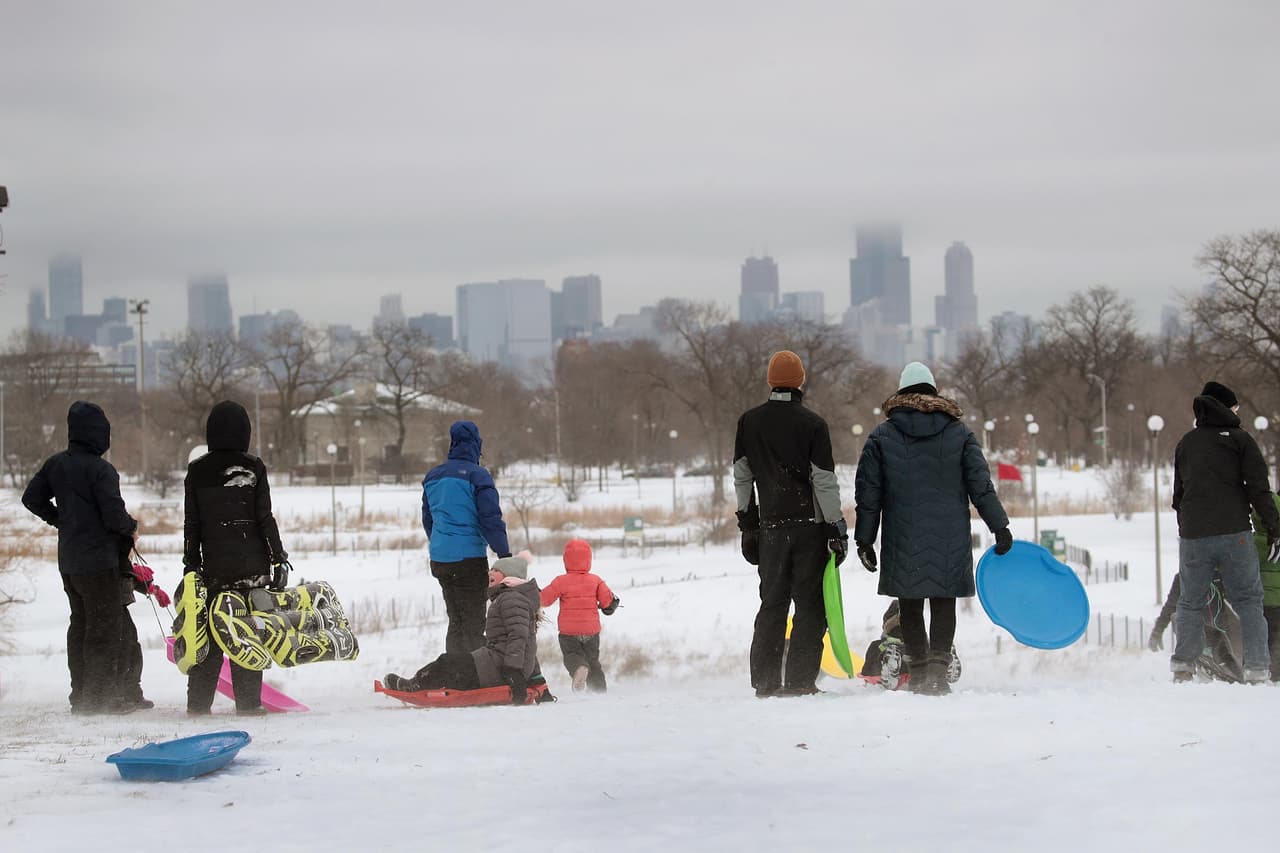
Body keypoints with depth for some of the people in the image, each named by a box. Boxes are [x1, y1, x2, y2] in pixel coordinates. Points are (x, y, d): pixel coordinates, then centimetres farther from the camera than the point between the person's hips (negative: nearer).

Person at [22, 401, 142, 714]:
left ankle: (81, 695, 21)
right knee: (105, 628, 0)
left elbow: (32, 498, 13)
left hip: (68, 560, 8)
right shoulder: (101, 470, -19)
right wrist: (131, 528, -2)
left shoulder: (55, 464, 5)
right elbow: (114, 514, -22)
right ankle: (100, 696, -1)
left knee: (80, 624, 17)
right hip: (98, 561, -8)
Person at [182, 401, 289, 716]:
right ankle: (248, 701, 1)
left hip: (214, 565, 3)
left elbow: (191, 523, 5)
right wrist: (279, 558, 1)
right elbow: (264, 518, -6)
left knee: (210, 631, 9)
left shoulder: (197, 470, 3)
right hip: (252, 565, -3)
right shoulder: (252, 467, -5)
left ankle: (198, 702, 8)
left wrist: (191, 565, 12)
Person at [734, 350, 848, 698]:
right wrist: (837, 528, -4)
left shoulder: (749, 422, 5)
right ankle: (800, 680, -5)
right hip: (809, 525, -4)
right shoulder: (812, 424, -8)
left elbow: (741, 476, 12)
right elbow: (825, 481, -9)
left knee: (772, 603, 12)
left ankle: (765, 680, 9)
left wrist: (747, 522, 20)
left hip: (770, 526, 4)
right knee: (811, 604, 1)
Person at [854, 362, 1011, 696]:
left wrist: (864, 539, 8)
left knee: (910, 605, 9)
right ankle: (938, 666, -11)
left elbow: (868, 493, 3)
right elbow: (981, 485, 1)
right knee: (944, 603, 5)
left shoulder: (881, 436, 3)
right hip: (950, 539, 0)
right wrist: (1000, 527, 5)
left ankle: (918, 671, 9)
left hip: (902, 540, 0)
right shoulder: (959, 433, 4)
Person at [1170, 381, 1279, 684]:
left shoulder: (1185, 443, 16)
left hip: (1192, 534, 3)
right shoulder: (1240, 440, 2)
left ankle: (1183, 665, 3)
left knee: (1191, 602, 13)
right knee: (1248, 600, 3)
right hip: (1234, 533, -3)